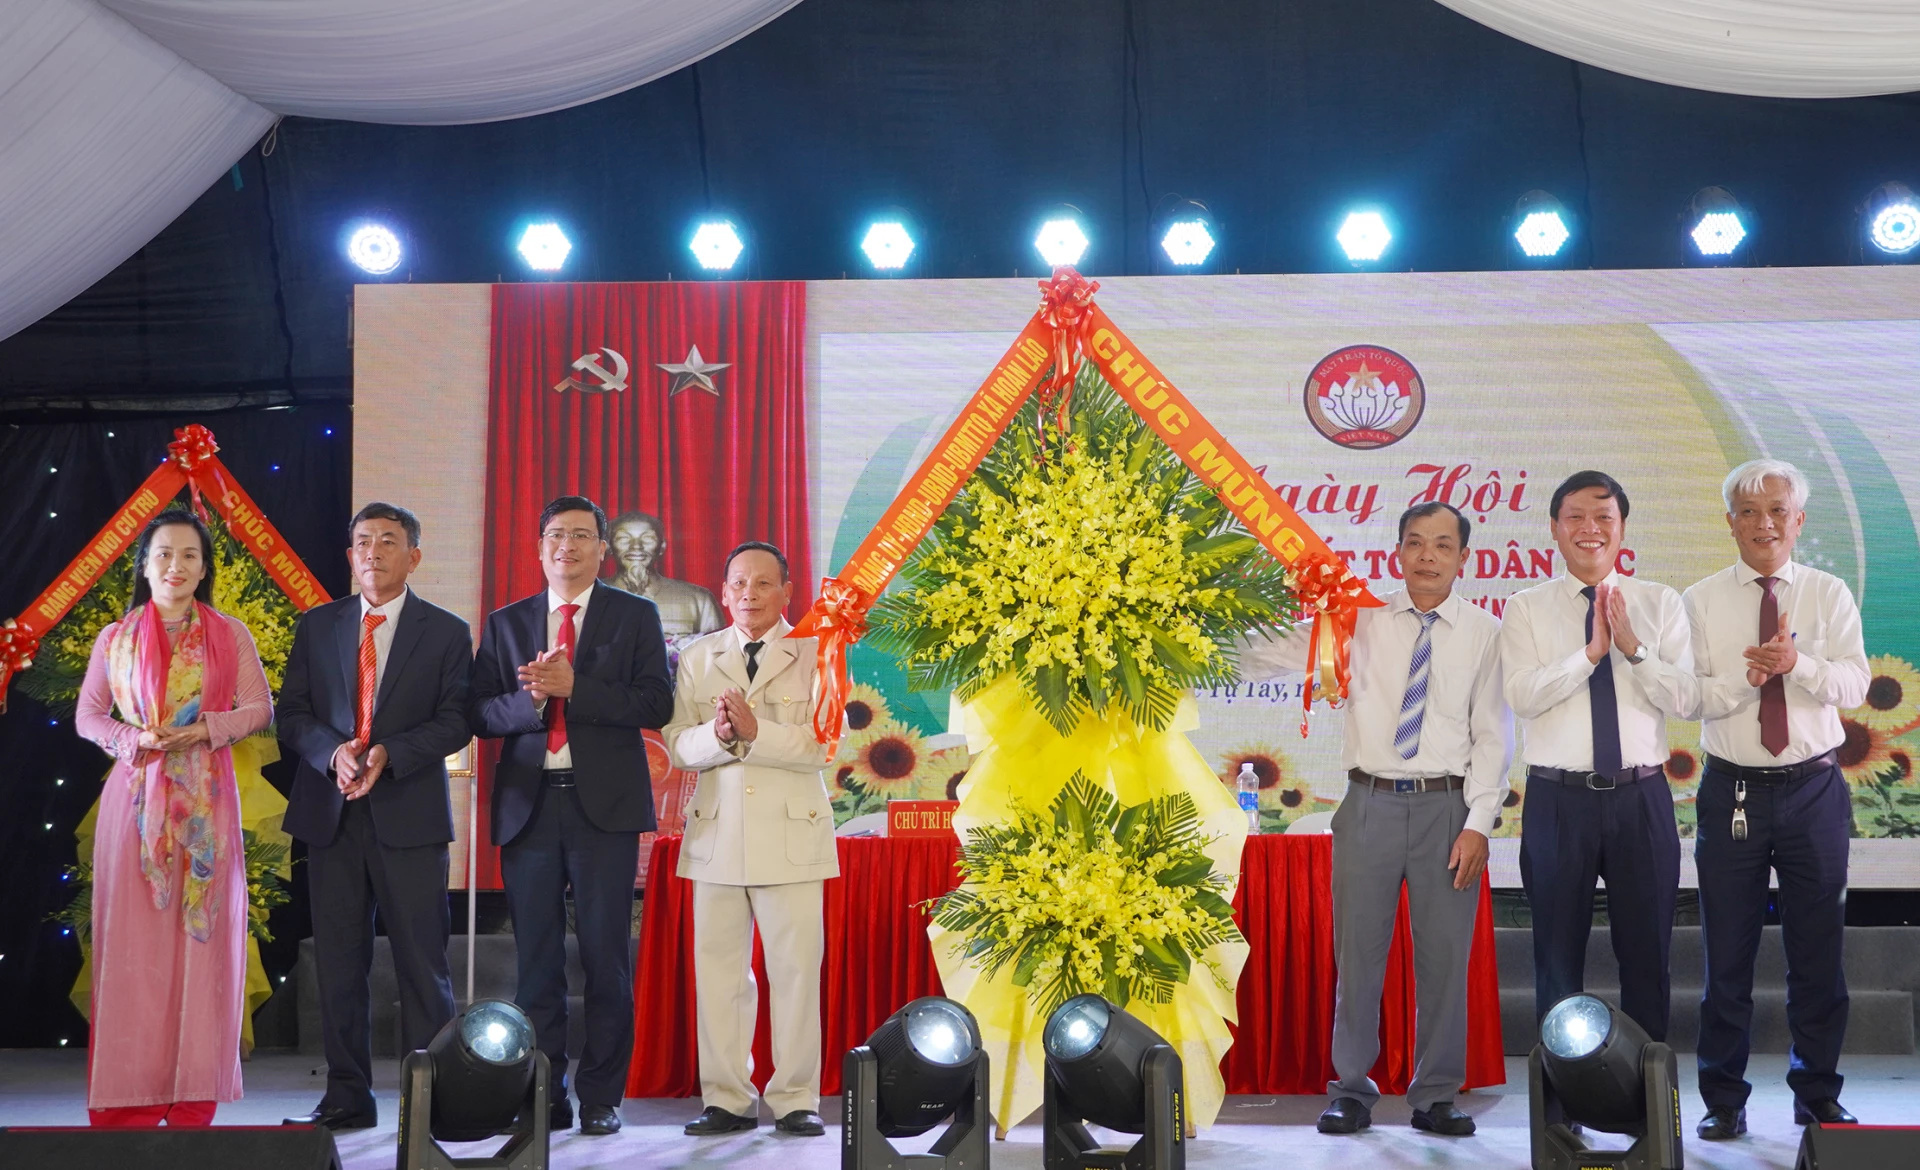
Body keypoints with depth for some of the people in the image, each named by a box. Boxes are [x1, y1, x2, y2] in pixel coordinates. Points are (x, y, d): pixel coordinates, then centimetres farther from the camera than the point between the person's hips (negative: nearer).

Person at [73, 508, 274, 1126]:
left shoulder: (230, 635, 5)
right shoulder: (115, 639, 8)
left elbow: (259, 708, 5)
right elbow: (88, 715, 11)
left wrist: (208, 728, -11)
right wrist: (132, 739, -8)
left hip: (205, 799, 0)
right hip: (135, 796, 0)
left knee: (202, 935, -1)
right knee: (132, 940, -2)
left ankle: (194, 1092, 7)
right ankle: (129, 1094, 6)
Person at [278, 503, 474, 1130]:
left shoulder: (446, 632, 4)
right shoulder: (316, 626, 12)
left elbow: (455, 721, -2)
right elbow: (292, 714, 7)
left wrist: (388, 753, -17)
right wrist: (332, 751, -13)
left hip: (410, 815, -3)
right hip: (332, 814, 3)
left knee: (422, 962, -1)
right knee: (338, 962, 7)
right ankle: (347, 1095, 16)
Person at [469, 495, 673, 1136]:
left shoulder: (635, 616, 6)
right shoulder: (506, 622, 14)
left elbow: (656, 703, -6)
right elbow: (479, 714, 6)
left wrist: (573, 687, -15)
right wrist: (529, 698, -14)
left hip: (604, 803, -2)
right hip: (527, 805, 3)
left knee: (606, 957, 0)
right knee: (536, 959, 5)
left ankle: (601, 1099, 8)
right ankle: (544, 1097, 13)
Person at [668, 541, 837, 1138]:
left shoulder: (815, 655, 3)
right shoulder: (698, 658, 13)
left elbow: (822, 743, -8)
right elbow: (679, 746, 4)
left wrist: (756, 731, -20)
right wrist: (717, 734, -17)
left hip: (791, 835, -3)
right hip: (718, 835, 3)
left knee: (795, 969, 0)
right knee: (718, 969, 4)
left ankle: (795, 1099, 10)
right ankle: (727, 1099, 14)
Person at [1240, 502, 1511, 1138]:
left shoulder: (1484, 632, 3)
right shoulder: (1360, 620, 5)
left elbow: (1493, 734, 1)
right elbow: (1258, 659, 6)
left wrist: (1478, 823, -6)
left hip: (1448, 805, 0)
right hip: (1371, 800, 1)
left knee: (1445, 955, 5)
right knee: (1357, 951, 5)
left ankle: (1435, 1096, 18)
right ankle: (1352, 1091, 17)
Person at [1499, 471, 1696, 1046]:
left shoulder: (1661, 604, 6)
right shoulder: (1526, 609, 3)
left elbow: (1685, 700, -4)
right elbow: (1521, 695, -12)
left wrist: (1633, 647, -18)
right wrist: (1592, 652, -20)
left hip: (1641, 798, 1)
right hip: (1558, 800, -1)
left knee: (1647, 955, 10)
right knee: (1558, 959, 8)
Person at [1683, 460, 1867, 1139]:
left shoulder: (1830, 595, 5)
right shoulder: (1702, 602, 2)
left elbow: (1854, 684, -8)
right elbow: (1689, 696, -7)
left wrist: (1797, 663, -25)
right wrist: (1746, 674, -24)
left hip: (1814, 788, 1)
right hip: (1732, 789, -1)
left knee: (1818, 951, 8)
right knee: (1727, 955, 4)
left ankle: (1817, 1098, 23)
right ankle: (1723, 1101, 16)